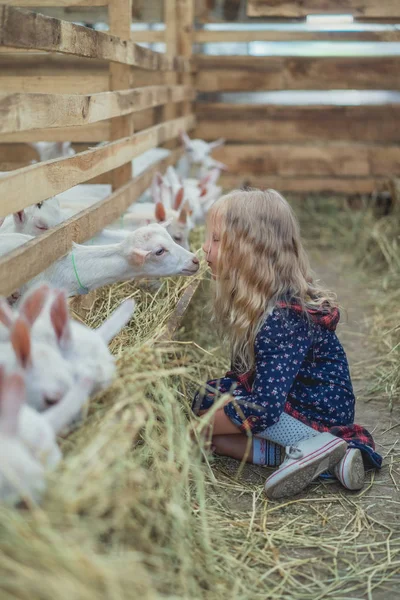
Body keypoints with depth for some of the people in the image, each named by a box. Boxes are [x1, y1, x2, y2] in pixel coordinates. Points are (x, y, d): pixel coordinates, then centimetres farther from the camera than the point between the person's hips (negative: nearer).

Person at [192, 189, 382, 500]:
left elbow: (263, 409, -32)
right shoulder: (252, 302, 1)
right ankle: (316, 454, -7)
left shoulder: (280, 320, -29)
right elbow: (245, 371, 9)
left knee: (209, 399, -17)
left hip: (320, 414, -9)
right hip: (293, 398, 10)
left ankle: (313, 446, -17)